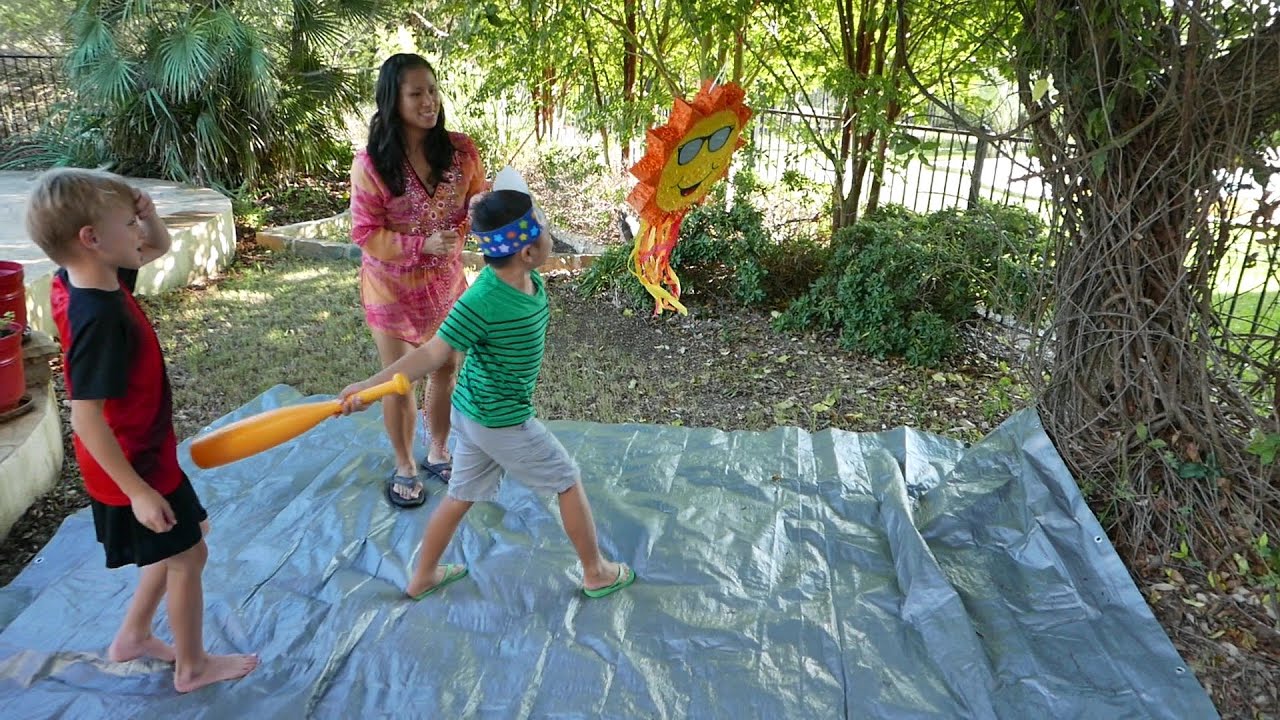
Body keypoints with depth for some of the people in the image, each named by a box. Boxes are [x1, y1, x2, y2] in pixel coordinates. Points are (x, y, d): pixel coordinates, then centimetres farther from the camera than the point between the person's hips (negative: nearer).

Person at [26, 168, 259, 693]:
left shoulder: (78, 281, -4)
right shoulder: (100, 318, -32)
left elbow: (159, 247, 11)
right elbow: (86, 418, -30)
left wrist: (146, 214, -12)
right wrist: (138, 491, -25)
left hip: (146, 454, 9)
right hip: (134, 467, -9)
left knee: (186, 538, 25)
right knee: (188, 555, 9)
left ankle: (132, 637, 42)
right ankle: (192, 667, 30)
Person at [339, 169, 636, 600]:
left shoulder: (530, 280, -7)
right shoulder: (481, 302, -30)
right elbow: (433, 354, -27)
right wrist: (370, 385, -34)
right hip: (503, 422, -8)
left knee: (462, 495, 21)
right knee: (568, 481, 9)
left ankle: (422, 579, 39)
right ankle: (597, 574, 28)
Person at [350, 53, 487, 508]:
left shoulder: (460, 150, -10)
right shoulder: (371, 164, -18)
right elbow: (365, 233, -15)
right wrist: (422, 244, -26)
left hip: (446, 282, 3)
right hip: (393, 287, -3)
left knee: (446, 371, 16)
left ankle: (438, 453, 41)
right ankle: (404, 467, 33)